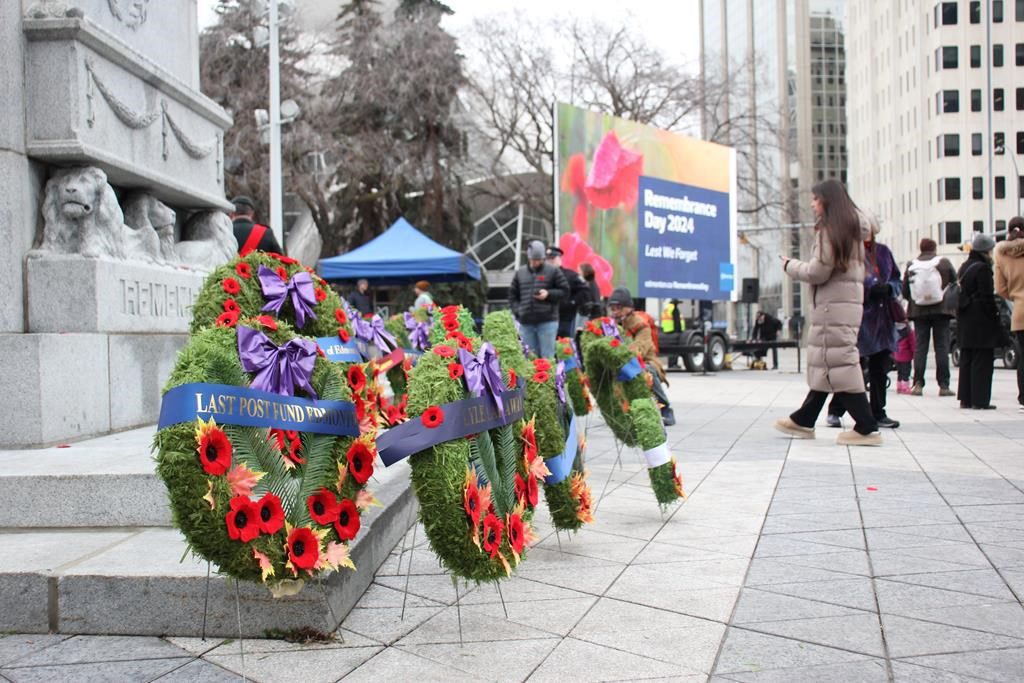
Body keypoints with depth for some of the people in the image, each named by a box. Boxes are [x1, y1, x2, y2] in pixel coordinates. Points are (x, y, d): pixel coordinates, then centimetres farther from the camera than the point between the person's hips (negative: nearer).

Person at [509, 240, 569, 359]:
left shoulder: (553, 272, 3)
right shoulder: (520, 273, 13)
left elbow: (565, 291, 4)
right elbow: (512, 295, 16)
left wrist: (548, 294, -12)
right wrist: (517, 311, 2)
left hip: (547, 321, -4)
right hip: (526, 323, 4)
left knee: (547, 357, -5)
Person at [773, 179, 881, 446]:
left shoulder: (829, 229, -10)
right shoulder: (851, 229, 19)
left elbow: (818, 272, -13)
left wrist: (790, 266, 3)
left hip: (834, 305, -10)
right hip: (847, 302, 10)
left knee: (838, 363, -10)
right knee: (824, 363, 13)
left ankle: (866, 428, -11)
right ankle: (804, 421, 22)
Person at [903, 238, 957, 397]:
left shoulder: (911, 266, 1)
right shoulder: (944, 263, -2)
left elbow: (905, 291, 1)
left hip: (918, 312, 1)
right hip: (941, 310, -1)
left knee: (920, 347, 5)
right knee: (942, 346, 2)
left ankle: (918, 384, 0)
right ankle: (943, 385, 0)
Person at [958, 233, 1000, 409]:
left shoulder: (964, 267, 13)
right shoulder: (983, 268, -13)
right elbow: (987, 297, -16)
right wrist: (995, 316, -10)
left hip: (965, 322, 9)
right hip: (981, 322, -9)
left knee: (966, 360, 11)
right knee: (982, 361, -4)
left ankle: (965, 398, 14)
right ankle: (980, 400, -4)